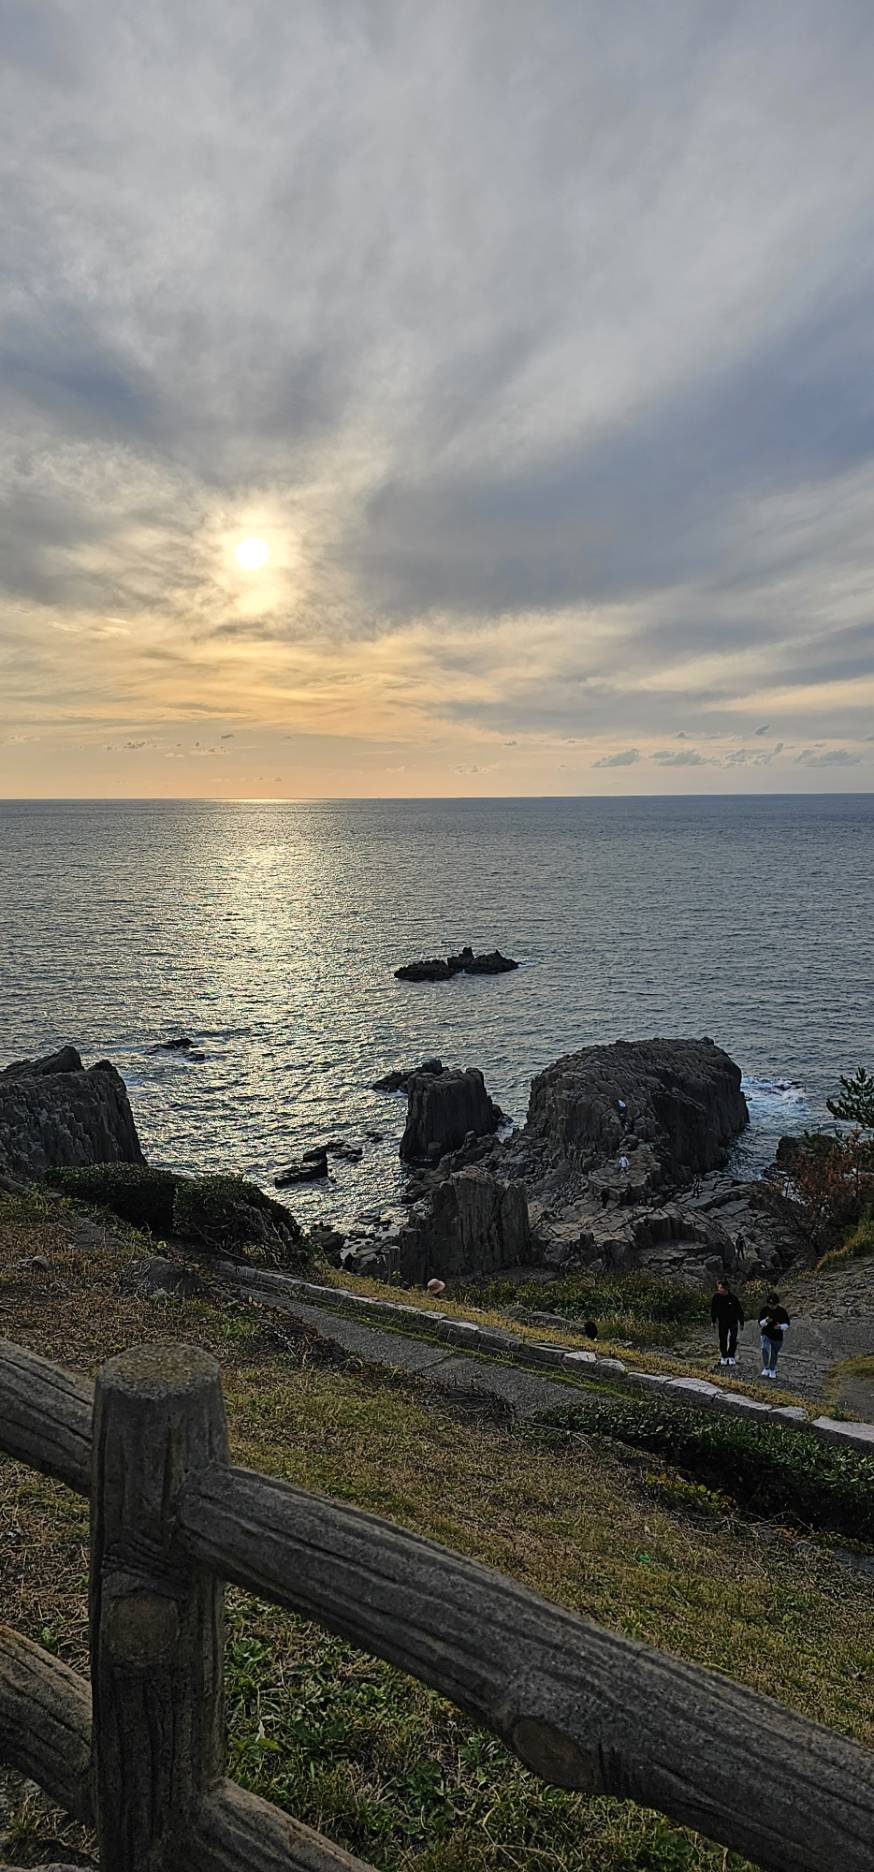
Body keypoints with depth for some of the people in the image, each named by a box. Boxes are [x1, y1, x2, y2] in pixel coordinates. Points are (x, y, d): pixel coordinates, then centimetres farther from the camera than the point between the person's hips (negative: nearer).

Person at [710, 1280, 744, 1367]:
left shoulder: (733, 1297, -17)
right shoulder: (716, 1297, -10)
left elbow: (739, 1310, -6)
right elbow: (713, 1310, 3)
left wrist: (741, 1323, -3)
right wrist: (714, 1321, 5)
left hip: (733, 1321, -2)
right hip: (722, 1322, 3)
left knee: (733, 1339, -12)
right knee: (723, 1340, 8)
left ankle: (731, 1357, 0)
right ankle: (723, 1357, 21)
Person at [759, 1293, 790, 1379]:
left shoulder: (782, 1311, -6)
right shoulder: (764, 1310, -6)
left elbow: (787, 1324, -1)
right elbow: (760, 1323, -4)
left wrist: (780, 1326, -22)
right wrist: (766, 1321, -26)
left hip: (778, 1337, 1)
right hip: (766, 1335, -1)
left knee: (774, 1354, 12)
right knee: (765, 1349, -25)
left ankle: (772, 1371, 33)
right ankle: (766, 1368, -11)